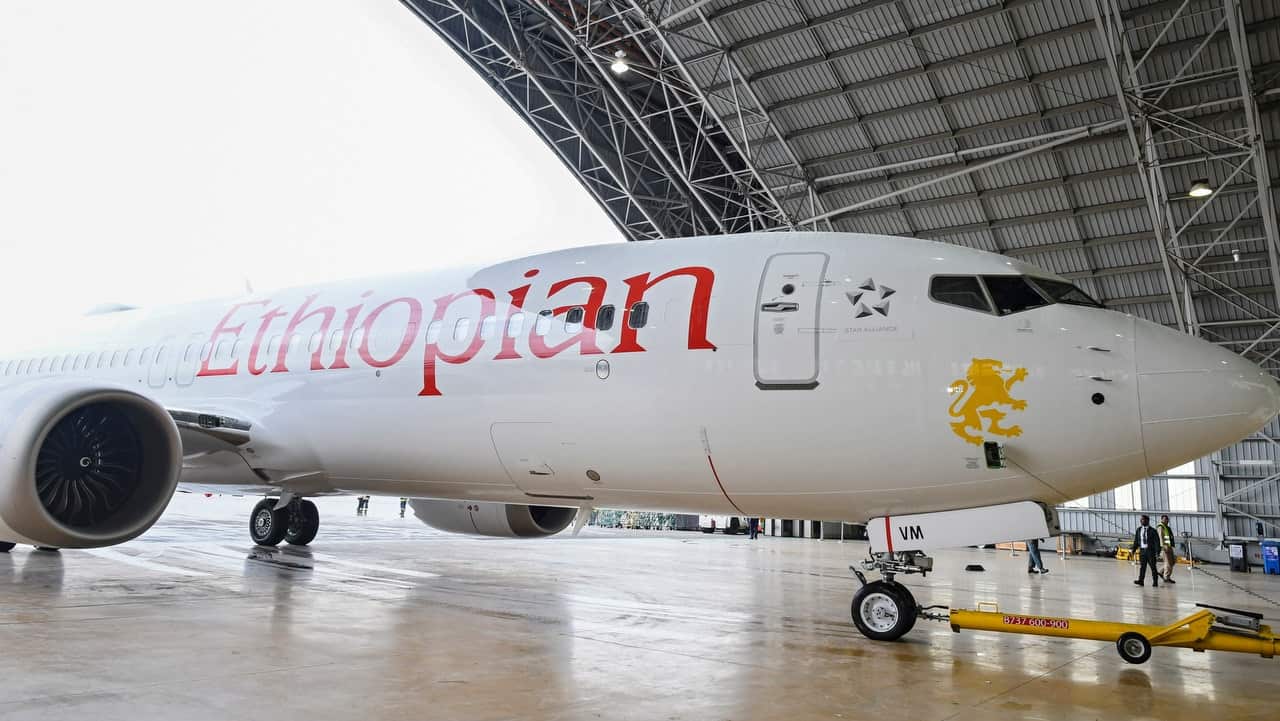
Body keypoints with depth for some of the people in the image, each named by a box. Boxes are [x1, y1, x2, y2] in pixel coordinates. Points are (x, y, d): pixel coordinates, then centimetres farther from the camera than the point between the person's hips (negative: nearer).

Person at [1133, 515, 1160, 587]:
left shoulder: (1152, 531, -4)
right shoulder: (1139, 530, 10)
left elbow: (1157, 541, -5)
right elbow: (1136, 540, 13)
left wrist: (1157, 551, -12)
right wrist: (1134, 549, 8)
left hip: (1150, 550, -4)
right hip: (1142, 550, 4)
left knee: (1153, 566, 2)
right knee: (1142, 566, -1)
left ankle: (1155, 582, 11)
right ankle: (1141, 581, -6)